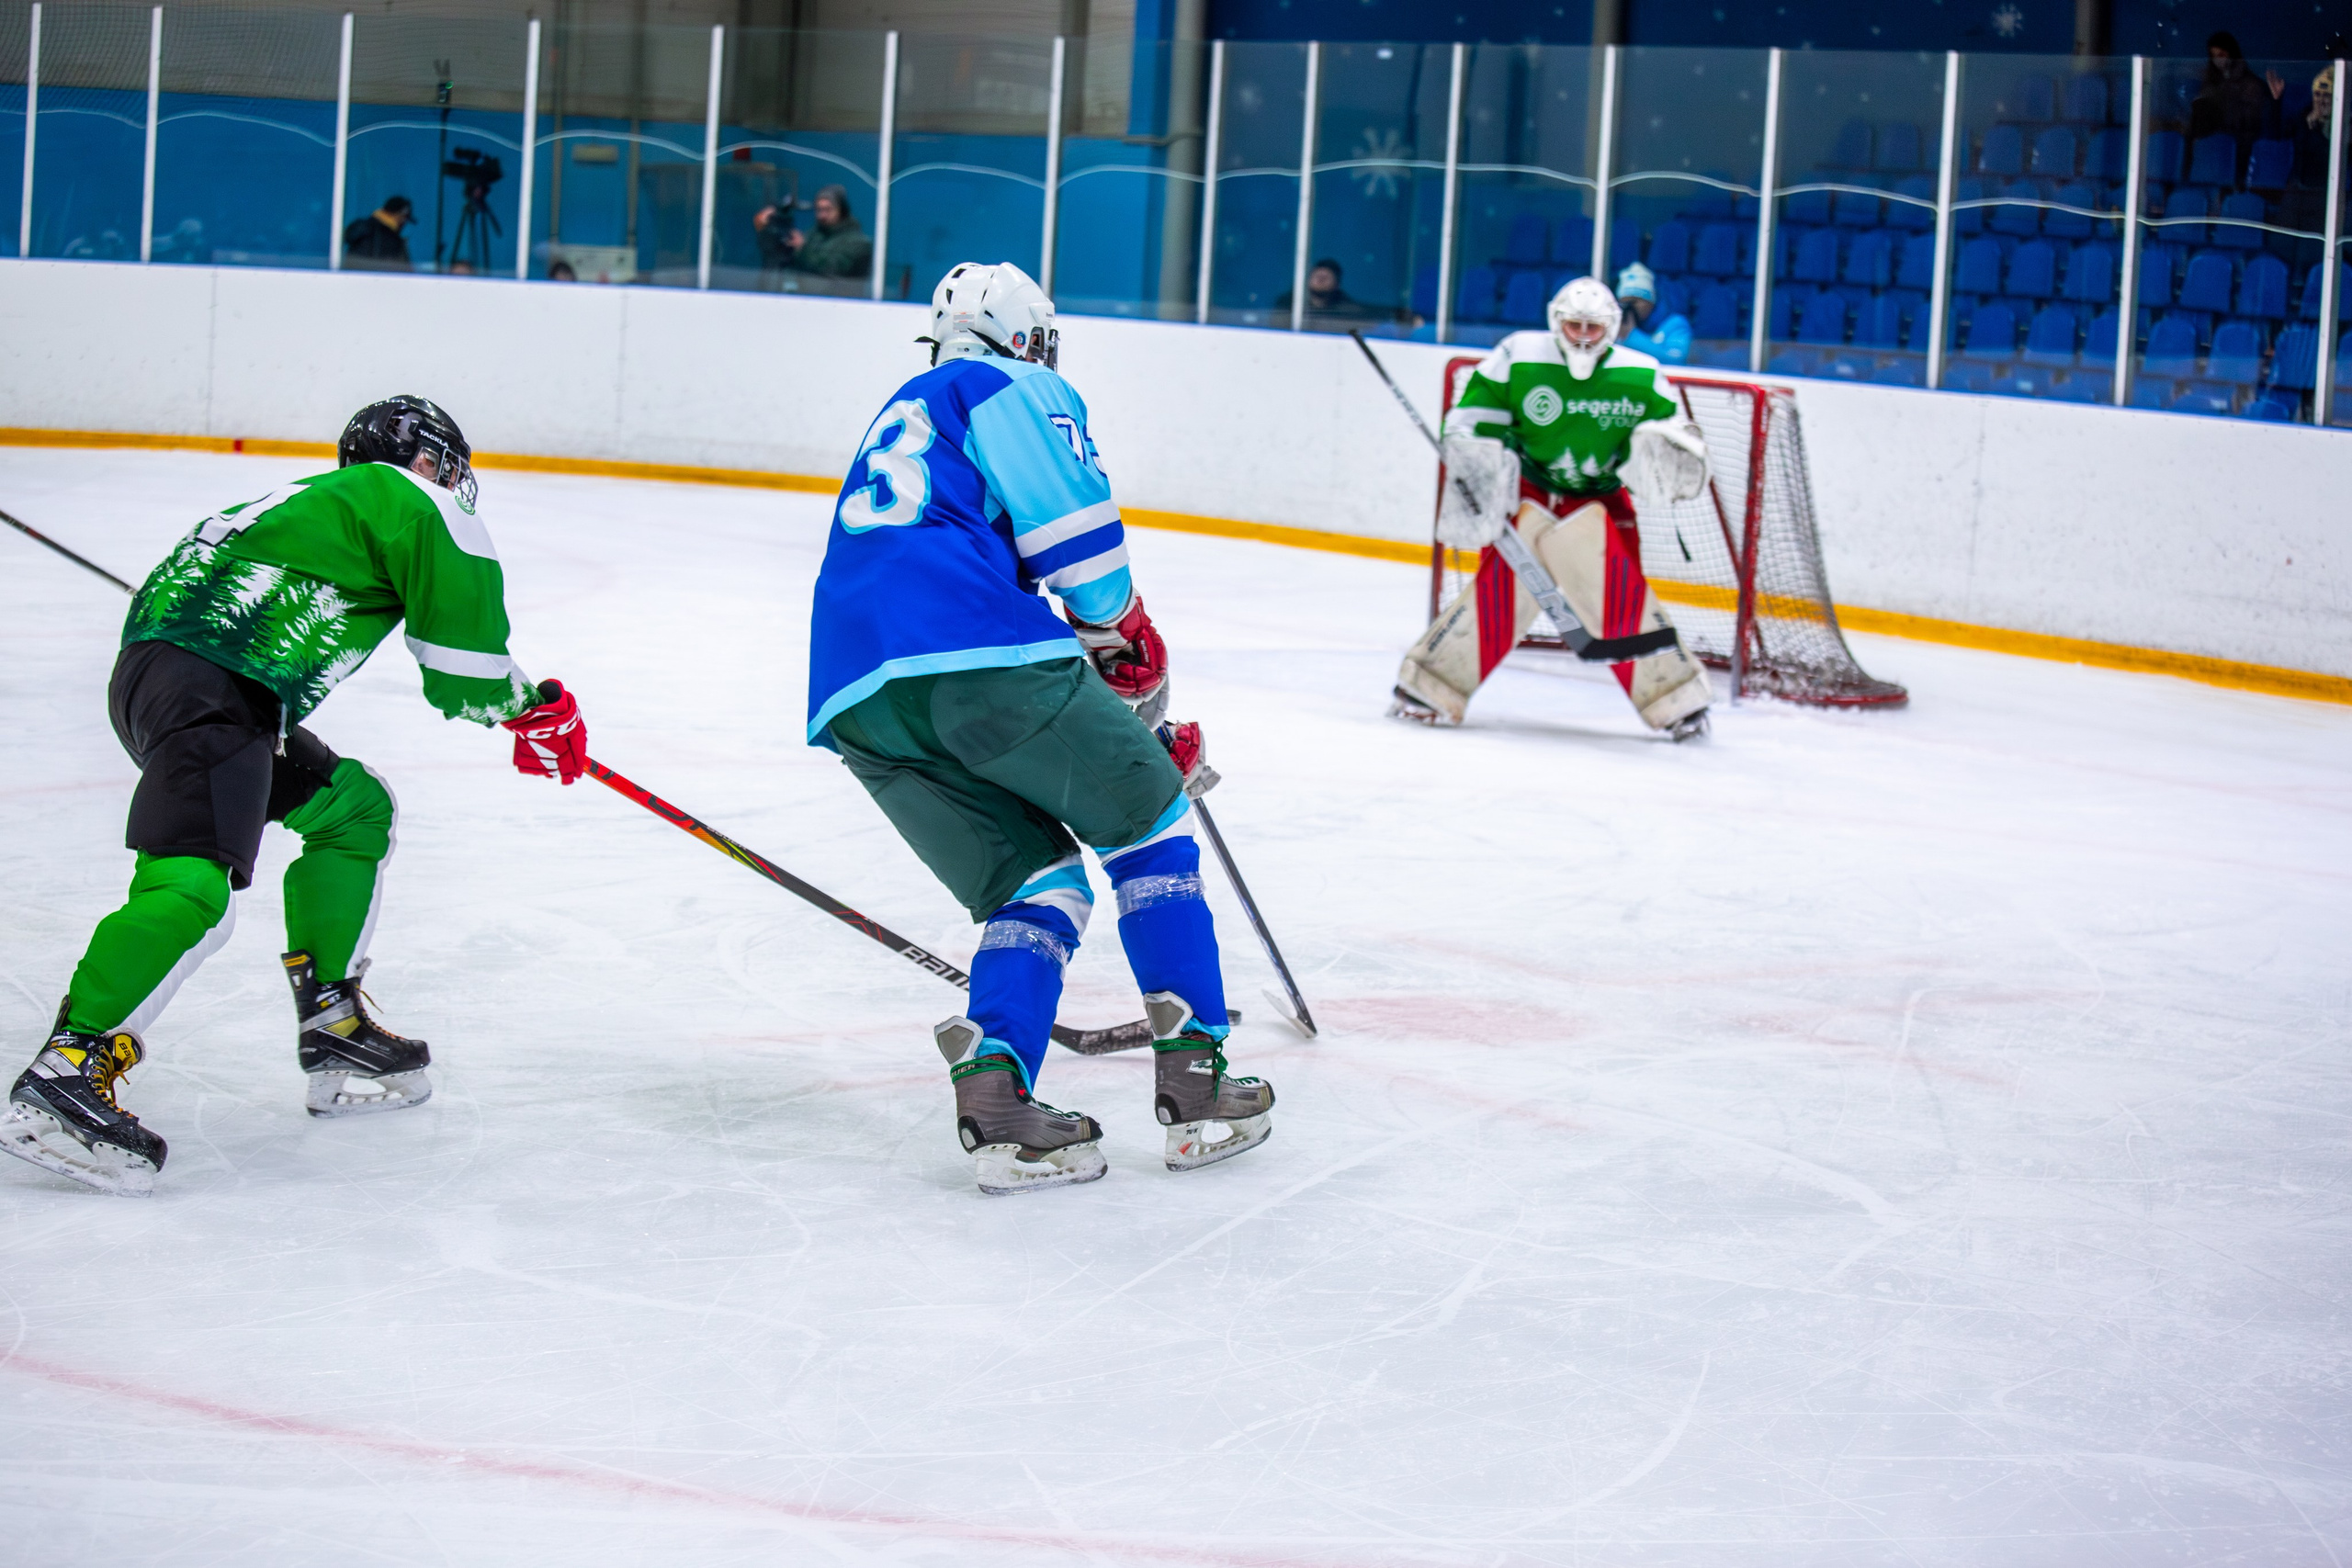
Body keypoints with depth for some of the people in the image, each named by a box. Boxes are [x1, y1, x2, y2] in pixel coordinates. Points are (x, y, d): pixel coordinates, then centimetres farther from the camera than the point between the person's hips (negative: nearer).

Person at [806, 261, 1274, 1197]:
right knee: (1149, 822, 12)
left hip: (854, 698, 7)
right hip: (976, 651, -7)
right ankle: (1194, 1089, 6)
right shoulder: (1012, 389, 13)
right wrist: (1125, 637, 11)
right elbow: (1071, 522, -5)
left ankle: (994, 1096, -9)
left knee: (1035, 882, 15)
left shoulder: (895, 426, 38)